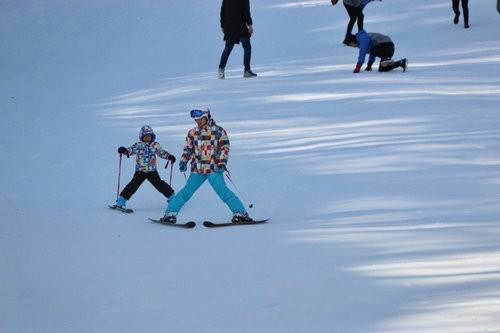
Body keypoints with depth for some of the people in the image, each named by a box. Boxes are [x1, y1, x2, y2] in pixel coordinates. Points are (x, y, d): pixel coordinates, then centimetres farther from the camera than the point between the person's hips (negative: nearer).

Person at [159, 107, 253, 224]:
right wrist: (183, 162, 5)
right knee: (186, 192, 0)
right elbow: (188, 149, 20)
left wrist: (222, 162, -13)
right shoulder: (192, 133, 12)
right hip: (197, 169, 4)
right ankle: (170, 213, 4)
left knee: (223, 191, -15)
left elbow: (225, 148, 0)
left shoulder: (218, 131, 1)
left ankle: (240, 213, -15)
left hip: (214, 169, -4)